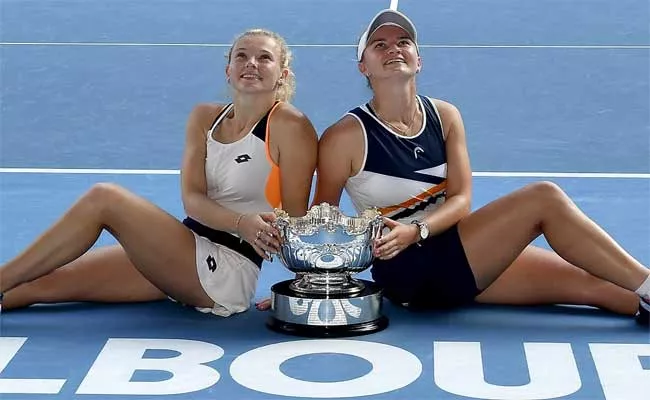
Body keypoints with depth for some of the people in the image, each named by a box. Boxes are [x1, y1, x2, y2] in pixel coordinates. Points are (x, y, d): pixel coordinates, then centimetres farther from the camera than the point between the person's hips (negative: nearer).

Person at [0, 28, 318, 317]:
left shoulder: (290, 126, -8)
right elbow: (192, 198, -3)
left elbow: (295, 219, -8)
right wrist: (241, 222, -22)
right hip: (185, 252, 7)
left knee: (104, 198, -20)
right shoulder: (205, 118, 9)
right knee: (45, 282, -3)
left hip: (228, 274, -7)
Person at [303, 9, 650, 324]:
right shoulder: (345, 137, -11)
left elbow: (460, 200, -2)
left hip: (452, 248, 6)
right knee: (544, 198, -19)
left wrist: (416, 231, -20)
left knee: (591, 284, -8)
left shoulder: (445, 117, 5)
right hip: (407, 272, -6)